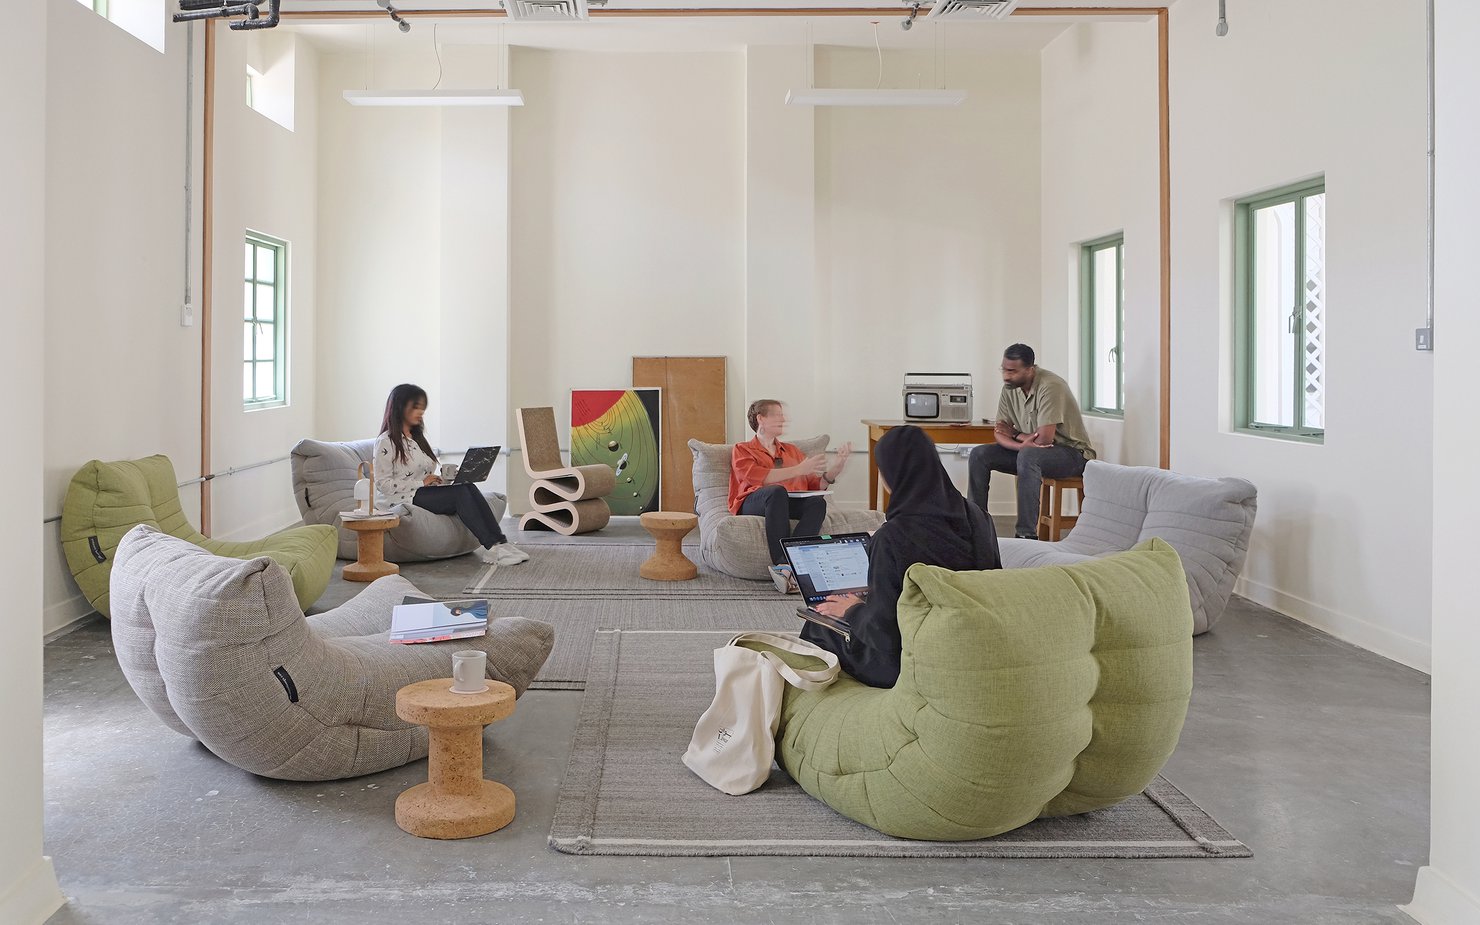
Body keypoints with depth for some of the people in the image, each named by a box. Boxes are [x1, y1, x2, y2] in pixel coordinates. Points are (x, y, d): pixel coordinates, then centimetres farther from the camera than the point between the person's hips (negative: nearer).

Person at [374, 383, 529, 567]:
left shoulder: (417, 438, 23)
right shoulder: (386, 443, -3)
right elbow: (382, 484, -11)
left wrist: (440, 478, 4)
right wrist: (421, 482, -14)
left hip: (425, 492, 7)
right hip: (406, 498, -7)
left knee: (469, 487, -23)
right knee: (461, 493, -29)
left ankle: (500, 543, -37)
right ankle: (492, 548, -36)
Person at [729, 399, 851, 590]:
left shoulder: (791, 451, 32)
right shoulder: (742, 450, 19)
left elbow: (816, 485, 23)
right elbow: (756, 477, -5)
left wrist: (838, 465, 6)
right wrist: (799, 469, -10)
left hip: (791, 503, 4)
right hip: (753, 502, -3)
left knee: (818, 501, -31)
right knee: (777, 491, -38)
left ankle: (785, 569, -48)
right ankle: (782, 563, -47)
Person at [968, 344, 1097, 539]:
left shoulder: (1050, 387, -25)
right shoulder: (1010, 388, -1)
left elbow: (1044, 439, -30)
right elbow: (1000, 433, -1)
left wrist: (1015, 435, -10)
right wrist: (1021, 443, -24)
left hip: (1072, 452, -8)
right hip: (1031, 449, 8)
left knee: (1028, 456, -38)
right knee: (979, 455, -7)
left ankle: (1027, 534, -36)